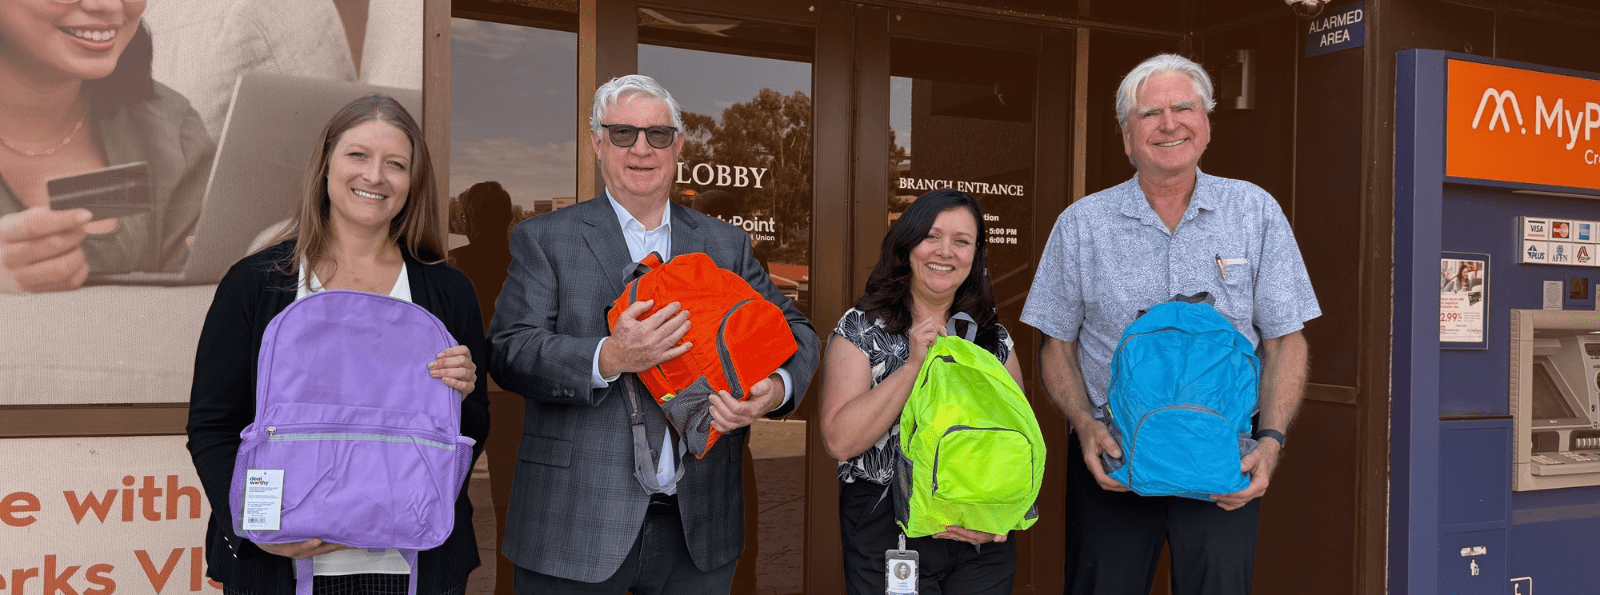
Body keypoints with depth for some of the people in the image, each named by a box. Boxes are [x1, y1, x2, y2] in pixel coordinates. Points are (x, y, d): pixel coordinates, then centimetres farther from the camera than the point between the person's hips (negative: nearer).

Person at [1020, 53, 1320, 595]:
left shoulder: (1256, 212, 3)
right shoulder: (1082, 225, 2)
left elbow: (1285, 340, 3)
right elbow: (1057, 344, 6)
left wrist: (1271, 439, -11)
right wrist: (1086, 427, -11)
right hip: (1113, 454, 0)